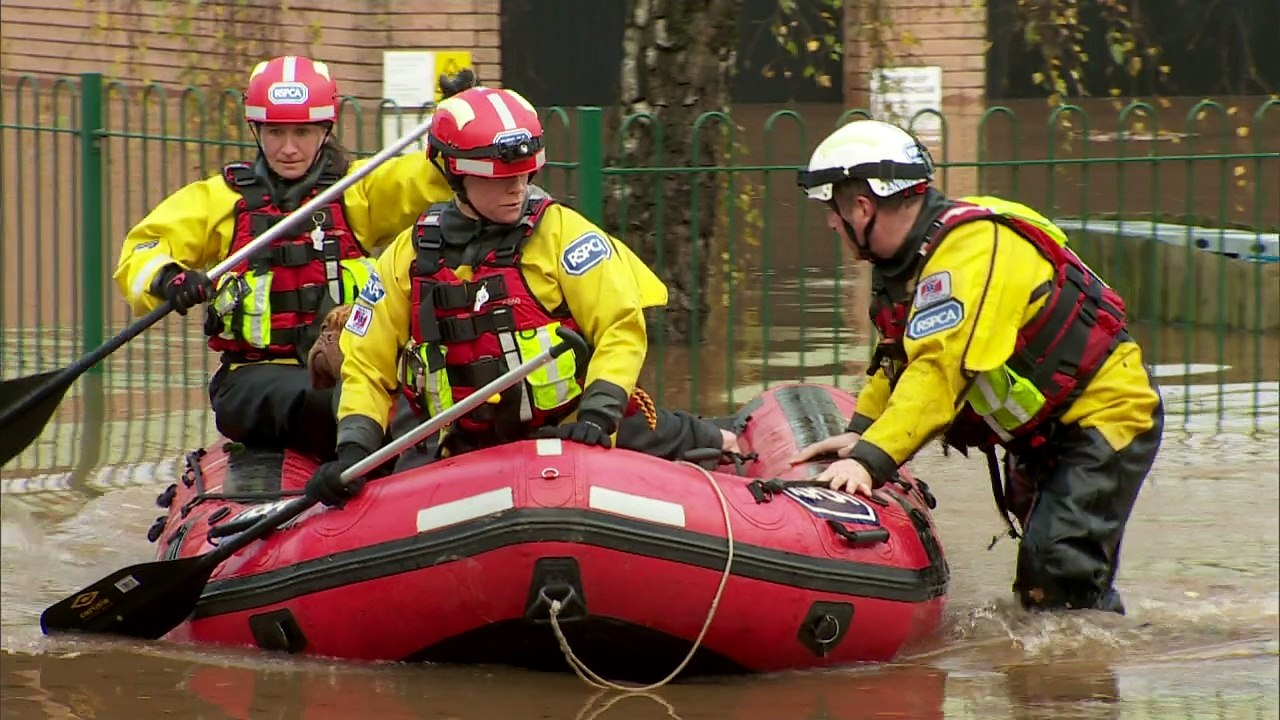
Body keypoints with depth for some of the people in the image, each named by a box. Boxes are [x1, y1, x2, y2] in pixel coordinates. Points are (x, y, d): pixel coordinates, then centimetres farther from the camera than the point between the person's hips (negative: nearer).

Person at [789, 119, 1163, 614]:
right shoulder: (912, 258, 4)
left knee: (1059, 577, -22)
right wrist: (861, 433, -6)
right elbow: (896, 361, 11)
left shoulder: (973, 247, -28)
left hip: (1107, 417, -11)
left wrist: (871, 459, -44)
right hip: (1048, 434, 11)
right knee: (1041, 584, 14)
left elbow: (940, 371, -38)